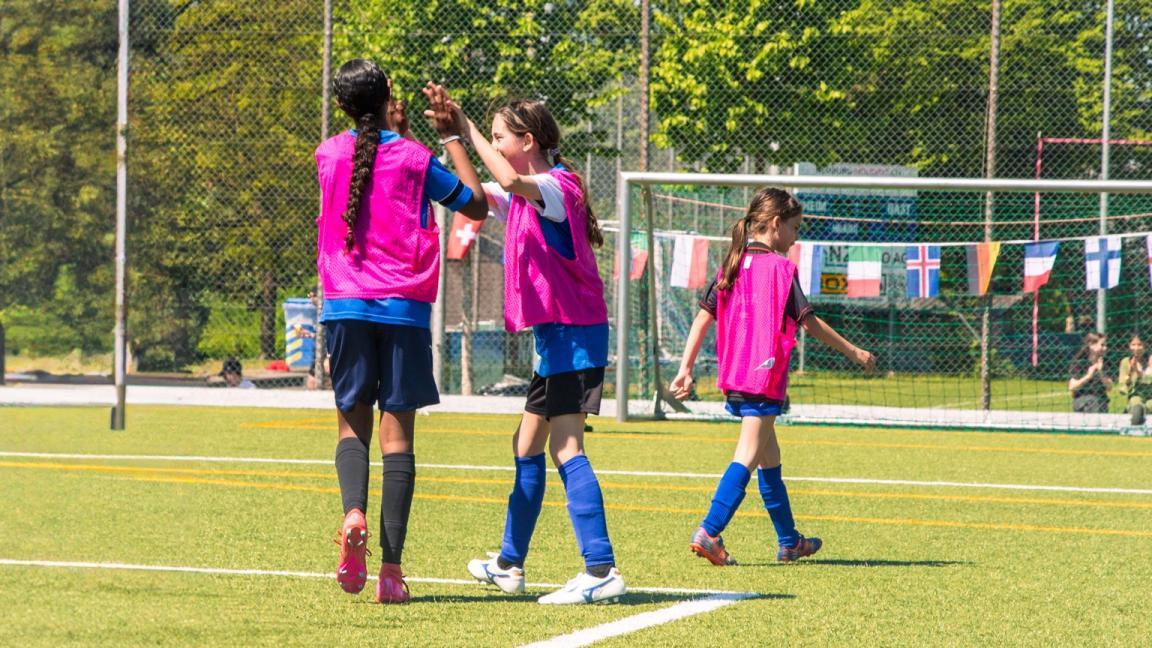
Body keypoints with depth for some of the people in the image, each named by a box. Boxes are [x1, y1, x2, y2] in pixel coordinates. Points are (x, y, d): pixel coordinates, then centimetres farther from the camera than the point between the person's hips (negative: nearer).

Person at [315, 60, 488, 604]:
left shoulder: (328, 156, 5)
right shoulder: (415, 158, -2)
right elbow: (477, 205, 10)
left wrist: (392, 125, 33)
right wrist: (451, 137, 14)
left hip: (345, 307, 2)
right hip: (403, 309, -2)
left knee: (352, 423, 13)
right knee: (398, 432, 1)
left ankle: (354, 511, -19)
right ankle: (391, 568, -5)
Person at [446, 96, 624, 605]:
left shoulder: (556, 187, -15)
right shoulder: (524, 196, 15)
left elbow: (509, 181, -36)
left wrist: (468, 129, -27)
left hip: (575, 333, -10)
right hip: (556, 335, 10)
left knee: (566, 448, -16)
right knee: (527, 448, 18)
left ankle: (601, 571, -23)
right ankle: (509, 565, 30)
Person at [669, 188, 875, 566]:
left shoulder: (732, 265, 11)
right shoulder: (780, 267, -8)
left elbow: (703, 318, 9)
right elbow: (808, 322, -8)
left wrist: (686, 369, 11)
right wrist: (853, 352, 0)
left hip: (734, 377, 8)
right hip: (765, 377, -8)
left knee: (769, 458, 17)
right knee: (748, 456, -10)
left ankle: (789, 541, 26)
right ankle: (709, 532, -23)